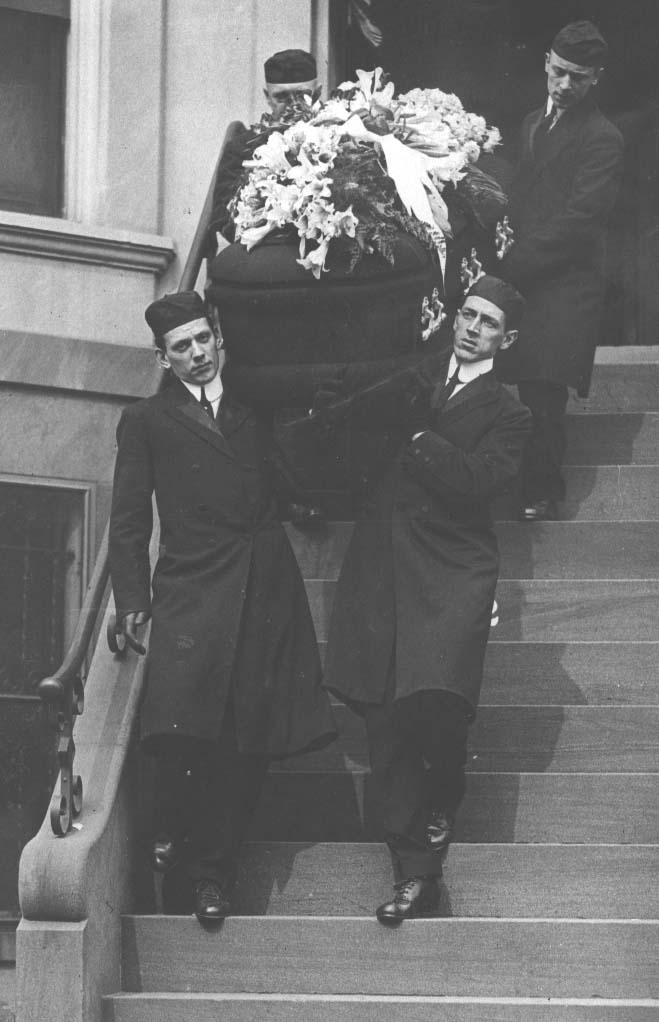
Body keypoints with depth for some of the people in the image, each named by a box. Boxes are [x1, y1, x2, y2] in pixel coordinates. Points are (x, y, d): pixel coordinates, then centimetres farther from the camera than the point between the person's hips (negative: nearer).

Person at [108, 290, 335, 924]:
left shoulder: (254, 412, 21)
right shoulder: (146, 421, 12)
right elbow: (129, 521, 7)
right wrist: (131, 599, -2)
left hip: (266, 593, 3)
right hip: (192, 594, -3)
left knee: (249, 741, -3)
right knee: (183, 727, -18)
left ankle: (212, 867, 9)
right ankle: (175, 829, 6)